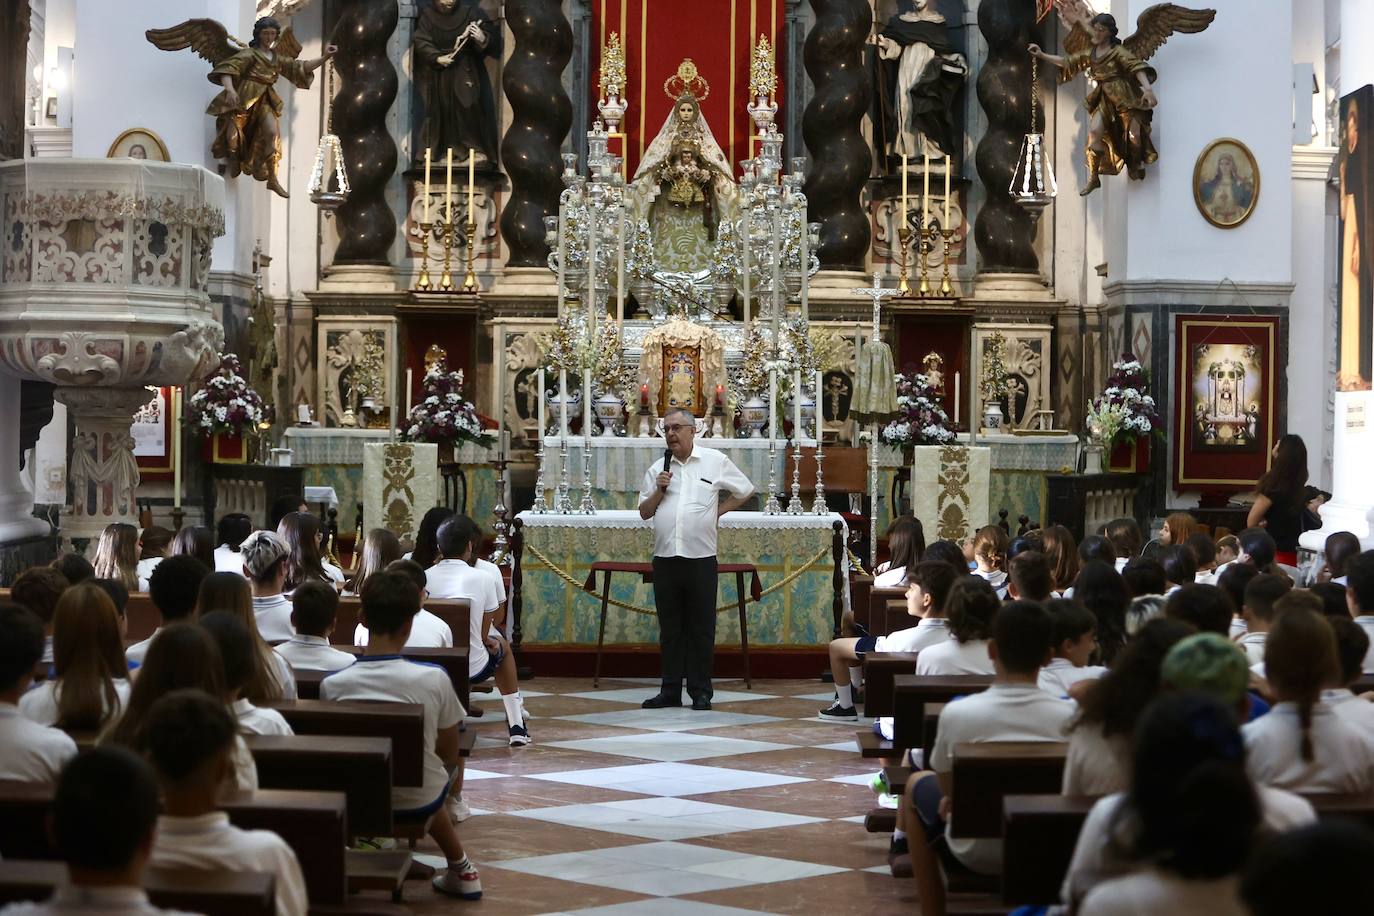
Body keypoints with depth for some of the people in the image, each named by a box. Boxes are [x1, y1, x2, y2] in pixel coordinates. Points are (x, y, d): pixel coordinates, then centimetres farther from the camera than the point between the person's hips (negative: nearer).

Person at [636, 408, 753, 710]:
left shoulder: (716, 461, 3)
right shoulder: (658, 469, 11)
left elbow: (745, 491, 12)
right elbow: (644, 512, 12)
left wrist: (717, 512, 4)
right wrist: (659, 490, -4)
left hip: (701, 559, -3)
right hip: (665, 559, 3)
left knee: (701, 629, 1)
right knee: (670, 630, 7)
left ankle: (700, 692, 7)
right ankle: (670, 690, 12)